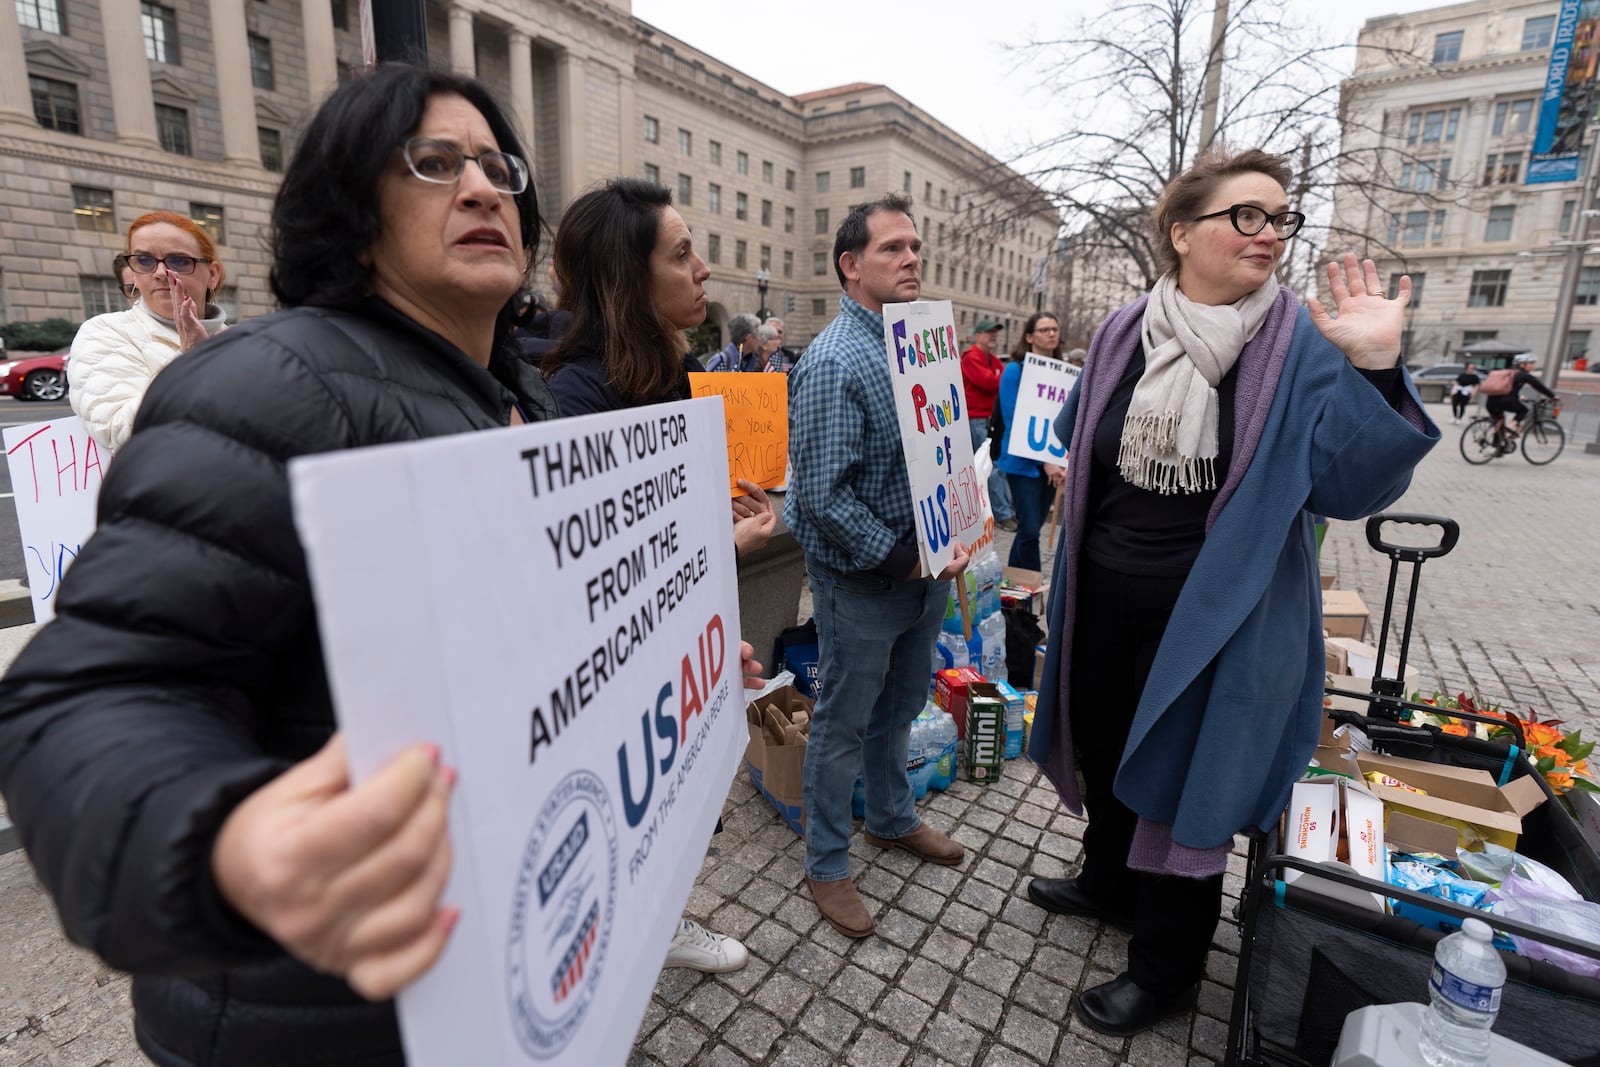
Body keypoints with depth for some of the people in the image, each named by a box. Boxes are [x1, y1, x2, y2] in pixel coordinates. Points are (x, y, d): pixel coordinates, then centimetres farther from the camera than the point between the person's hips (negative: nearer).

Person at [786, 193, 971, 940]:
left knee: (900, 706, 24)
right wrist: (902, 559, -22)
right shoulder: (834, 362, -20)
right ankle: (827, 866, 30)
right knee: (844, 726, 9)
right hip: (862, 579, -8)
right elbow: (821, 493, -24)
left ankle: (892, 818, 48)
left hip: (923, 568, 8)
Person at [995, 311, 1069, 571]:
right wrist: (1044, 461, -15)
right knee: (1029, 529, -6)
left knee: (1033, 527, 12)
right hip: (1024, 463, -5)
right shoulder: (1015, 370, -6)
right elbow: (1013, 421, -11)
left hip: (1052, 465, 5)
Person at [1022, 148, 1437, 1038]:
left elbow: (1347, 486, -18)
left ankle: (1166, 970, 35)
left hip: (1211, 618, -4)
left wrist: (1376, 369, -28)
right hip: (1106, 599, 5)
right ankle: (1109, 882, 52)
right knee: (1105, 749, 22)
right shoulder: (1124, 333, 1)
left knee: (1181, 782, 10)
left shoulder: (1303, 347, -9)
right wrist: (1078, 484, 3)